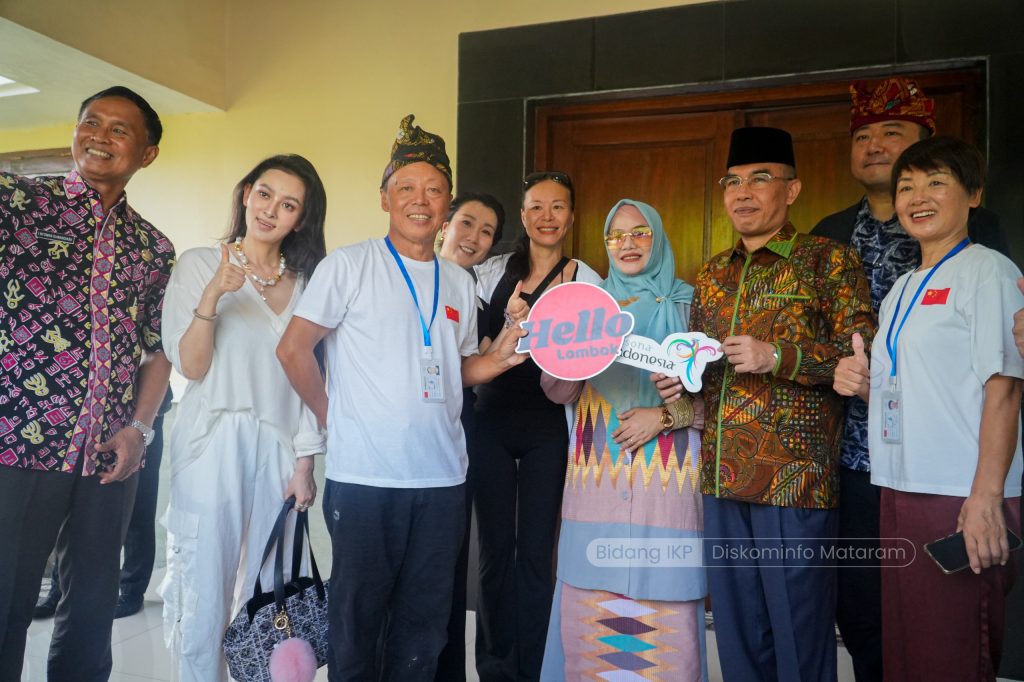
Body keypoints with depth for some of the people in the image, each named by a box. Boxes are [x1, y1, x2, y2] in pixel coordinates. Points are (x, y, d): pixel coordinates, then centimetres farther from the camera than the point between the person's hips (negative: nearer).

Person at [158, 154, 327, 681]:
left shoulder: (306, 282, 10)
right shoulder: (199, 264, 2)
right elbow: (191, 367, -5)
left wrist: (304, 460, 3)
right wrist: (212, 296, -19)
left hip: (279, 450, 3)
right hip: (213, 446, -2)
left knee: (268, 595, 8)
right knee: (204, 592, 2)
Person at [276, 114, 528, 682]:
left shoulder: (459, 282, 11)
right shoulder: (349, 266, -4)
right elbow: (293, 349, -5)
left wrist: (500, 356, -2)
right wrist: (332, 417, -3)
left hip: (443, 478, 5)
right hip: (363, 477, -4)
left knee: (425, 619, 15)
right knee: (357, 617, 10)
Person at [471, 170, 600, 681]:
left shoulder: (584, 280, 1)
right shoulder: (493, 272, 6)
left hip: (547, 428, -1)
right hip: (492, 422, 2)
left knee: (536, 552, 3)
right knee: (495, 548, 8)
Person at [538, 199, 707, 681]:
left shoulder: (689, 306, 6)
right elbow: (559, 392, 5)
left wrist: (666, 416, -12)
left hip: (664, 477, -2)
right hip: (597, 475, 2)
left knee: (664, 611, -2)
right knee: (589, 610, 4)